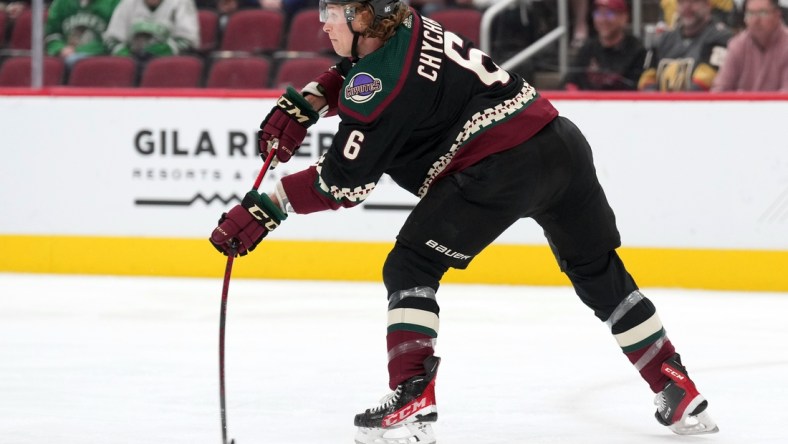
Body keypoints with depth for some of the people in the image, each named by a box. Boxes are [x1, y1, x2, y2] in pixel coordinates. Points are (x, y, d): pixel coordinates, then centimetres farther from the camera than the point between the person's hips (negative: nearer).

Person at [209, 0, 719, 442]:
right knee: (600, 273, 22)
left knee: (410, 267, 3)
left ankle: (413, 399, -10)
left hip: (502, 166, -9)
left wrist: (265, 209, -5)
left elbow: (344, 181, -10)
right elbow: (350, 74, 37)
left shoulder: (386, 75, -10)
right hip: (560, 142, 9)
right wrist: (301, 104, 23)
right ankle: (681, 395, 24)